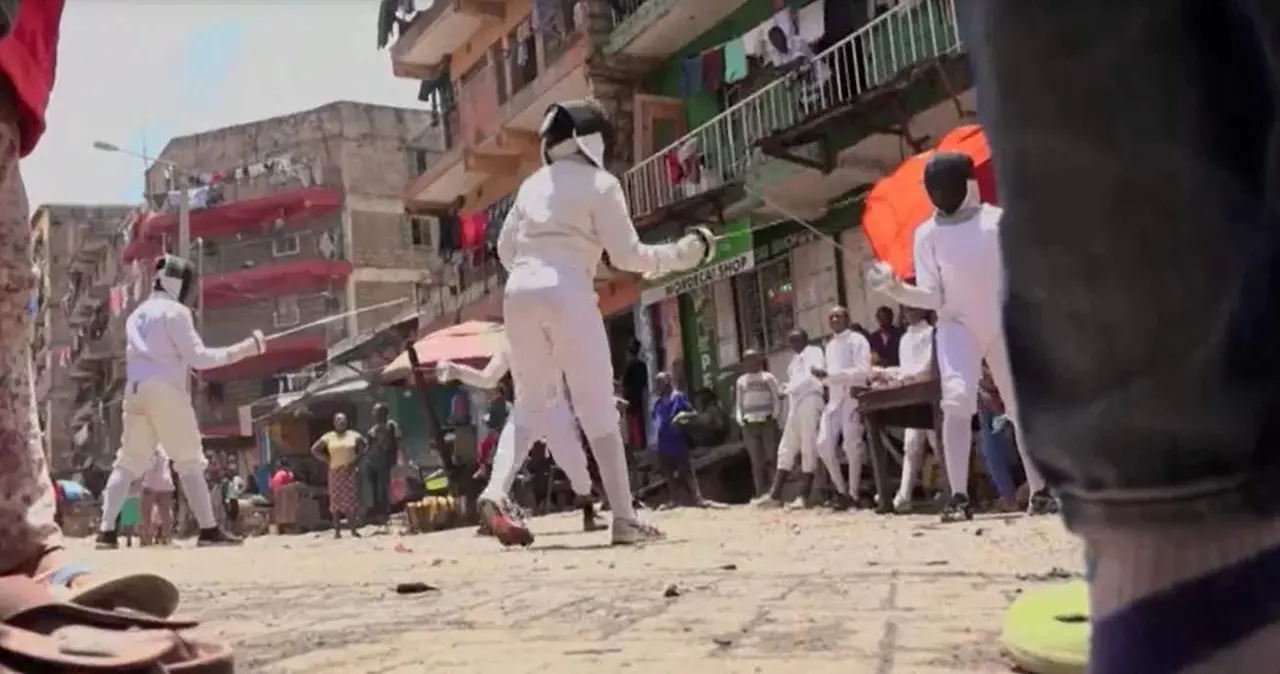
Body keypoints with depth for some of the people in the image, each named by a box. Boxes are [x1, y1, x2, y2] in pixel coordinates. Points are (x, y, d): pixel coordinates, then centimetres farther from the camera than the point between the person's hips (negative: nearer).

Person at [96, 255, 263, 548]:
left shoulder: (136, 315, 18)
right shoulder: (175, 311, -6)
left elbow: (139, 358, 19)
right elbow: (199, 357, -14)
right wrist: (244, 349, -14)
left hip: (136, 392, 6)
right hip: (166, 392, -6)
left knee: (127, 464, 9)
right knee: (190, 464, -1)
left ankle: (106, 532, 1)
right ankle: (209, 531, -3)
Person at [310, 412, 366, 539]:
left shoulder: (354, 435, 3)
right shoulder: (328, 437, 3)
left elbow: (365, 445, 12)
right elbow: (314, 449, 9)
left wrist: (357, 459, 0)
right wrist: (327, 460, 0)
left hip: (350, 471, 0)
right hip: (335, 472, 0)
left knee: (352, 499, -2)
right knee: (336, 500, -1)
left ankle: (354, 529, 1)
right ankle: (337, 531, 2)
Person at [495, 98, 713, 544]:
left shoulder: (532, 183, 19)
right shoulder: (600, 183, 3)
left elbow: (505, 248, 21)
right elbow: (627, 256, -1)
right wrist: (679, 256, 9)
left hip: (519, 293, 5)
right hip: (567, 294, -5)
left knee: (531, 406, 17)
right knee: (598, 409, 0)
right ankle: (624, 517, -3)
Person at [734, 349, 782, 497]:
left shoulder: (768, 377, 6)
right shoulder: (740, 381, 17)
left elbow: (778, 398, 1)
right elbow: (738, 403, 16)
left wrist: (775, 415, -10)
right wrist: (740, 419, 1)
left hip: (767, 422, -3)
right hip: (749, 424, 3)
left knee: (772, 458, -5)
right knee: (757, 461, 1)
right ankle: (761, 494, 2)